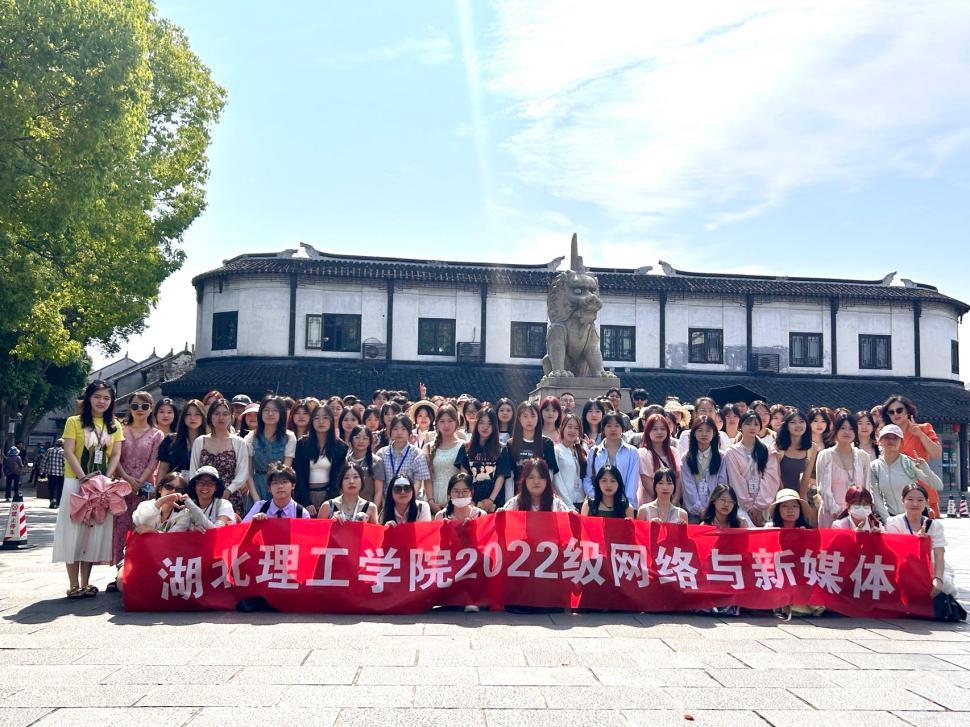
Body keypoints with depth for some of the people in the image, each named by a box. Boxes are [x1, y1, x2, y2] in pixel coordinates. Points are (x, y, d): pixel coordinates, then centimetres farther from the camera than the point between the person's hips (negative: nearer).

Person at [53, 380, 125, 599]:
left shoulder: (115, 425, 10)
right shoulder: (74, 422, 2)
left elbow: (116, 455, 4)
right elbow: (69, 453, -6)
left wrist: (105, 479, -12)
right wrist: (84, 478, -17)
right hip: (76, 483, -2)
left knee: (95, 532, 3)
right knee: (74, 531, -3)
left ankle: (85, 583, 11)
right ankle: (74, 585, 2)